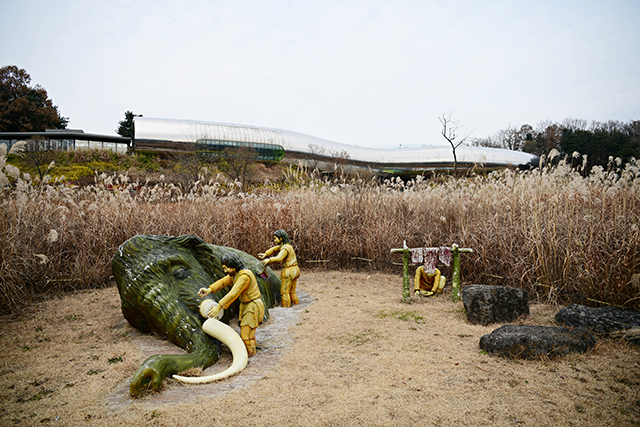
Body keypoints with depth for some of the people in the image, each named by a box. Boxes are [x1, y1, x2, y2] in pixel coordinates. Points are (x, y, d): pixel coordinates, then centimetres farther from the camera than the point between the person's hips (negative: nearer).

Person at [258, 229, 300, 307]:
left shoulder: (285, 248, -18)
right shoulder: (286, 245, 12)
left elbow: (278, 258, -34)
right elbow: (274, 249, 18)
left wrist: (268, 260, -23)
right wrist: (265, 255, 7)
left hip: (289, 271, -9)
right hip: (295, 270, 9)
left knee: (284, 292, -1)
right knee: (292, 291, 18)